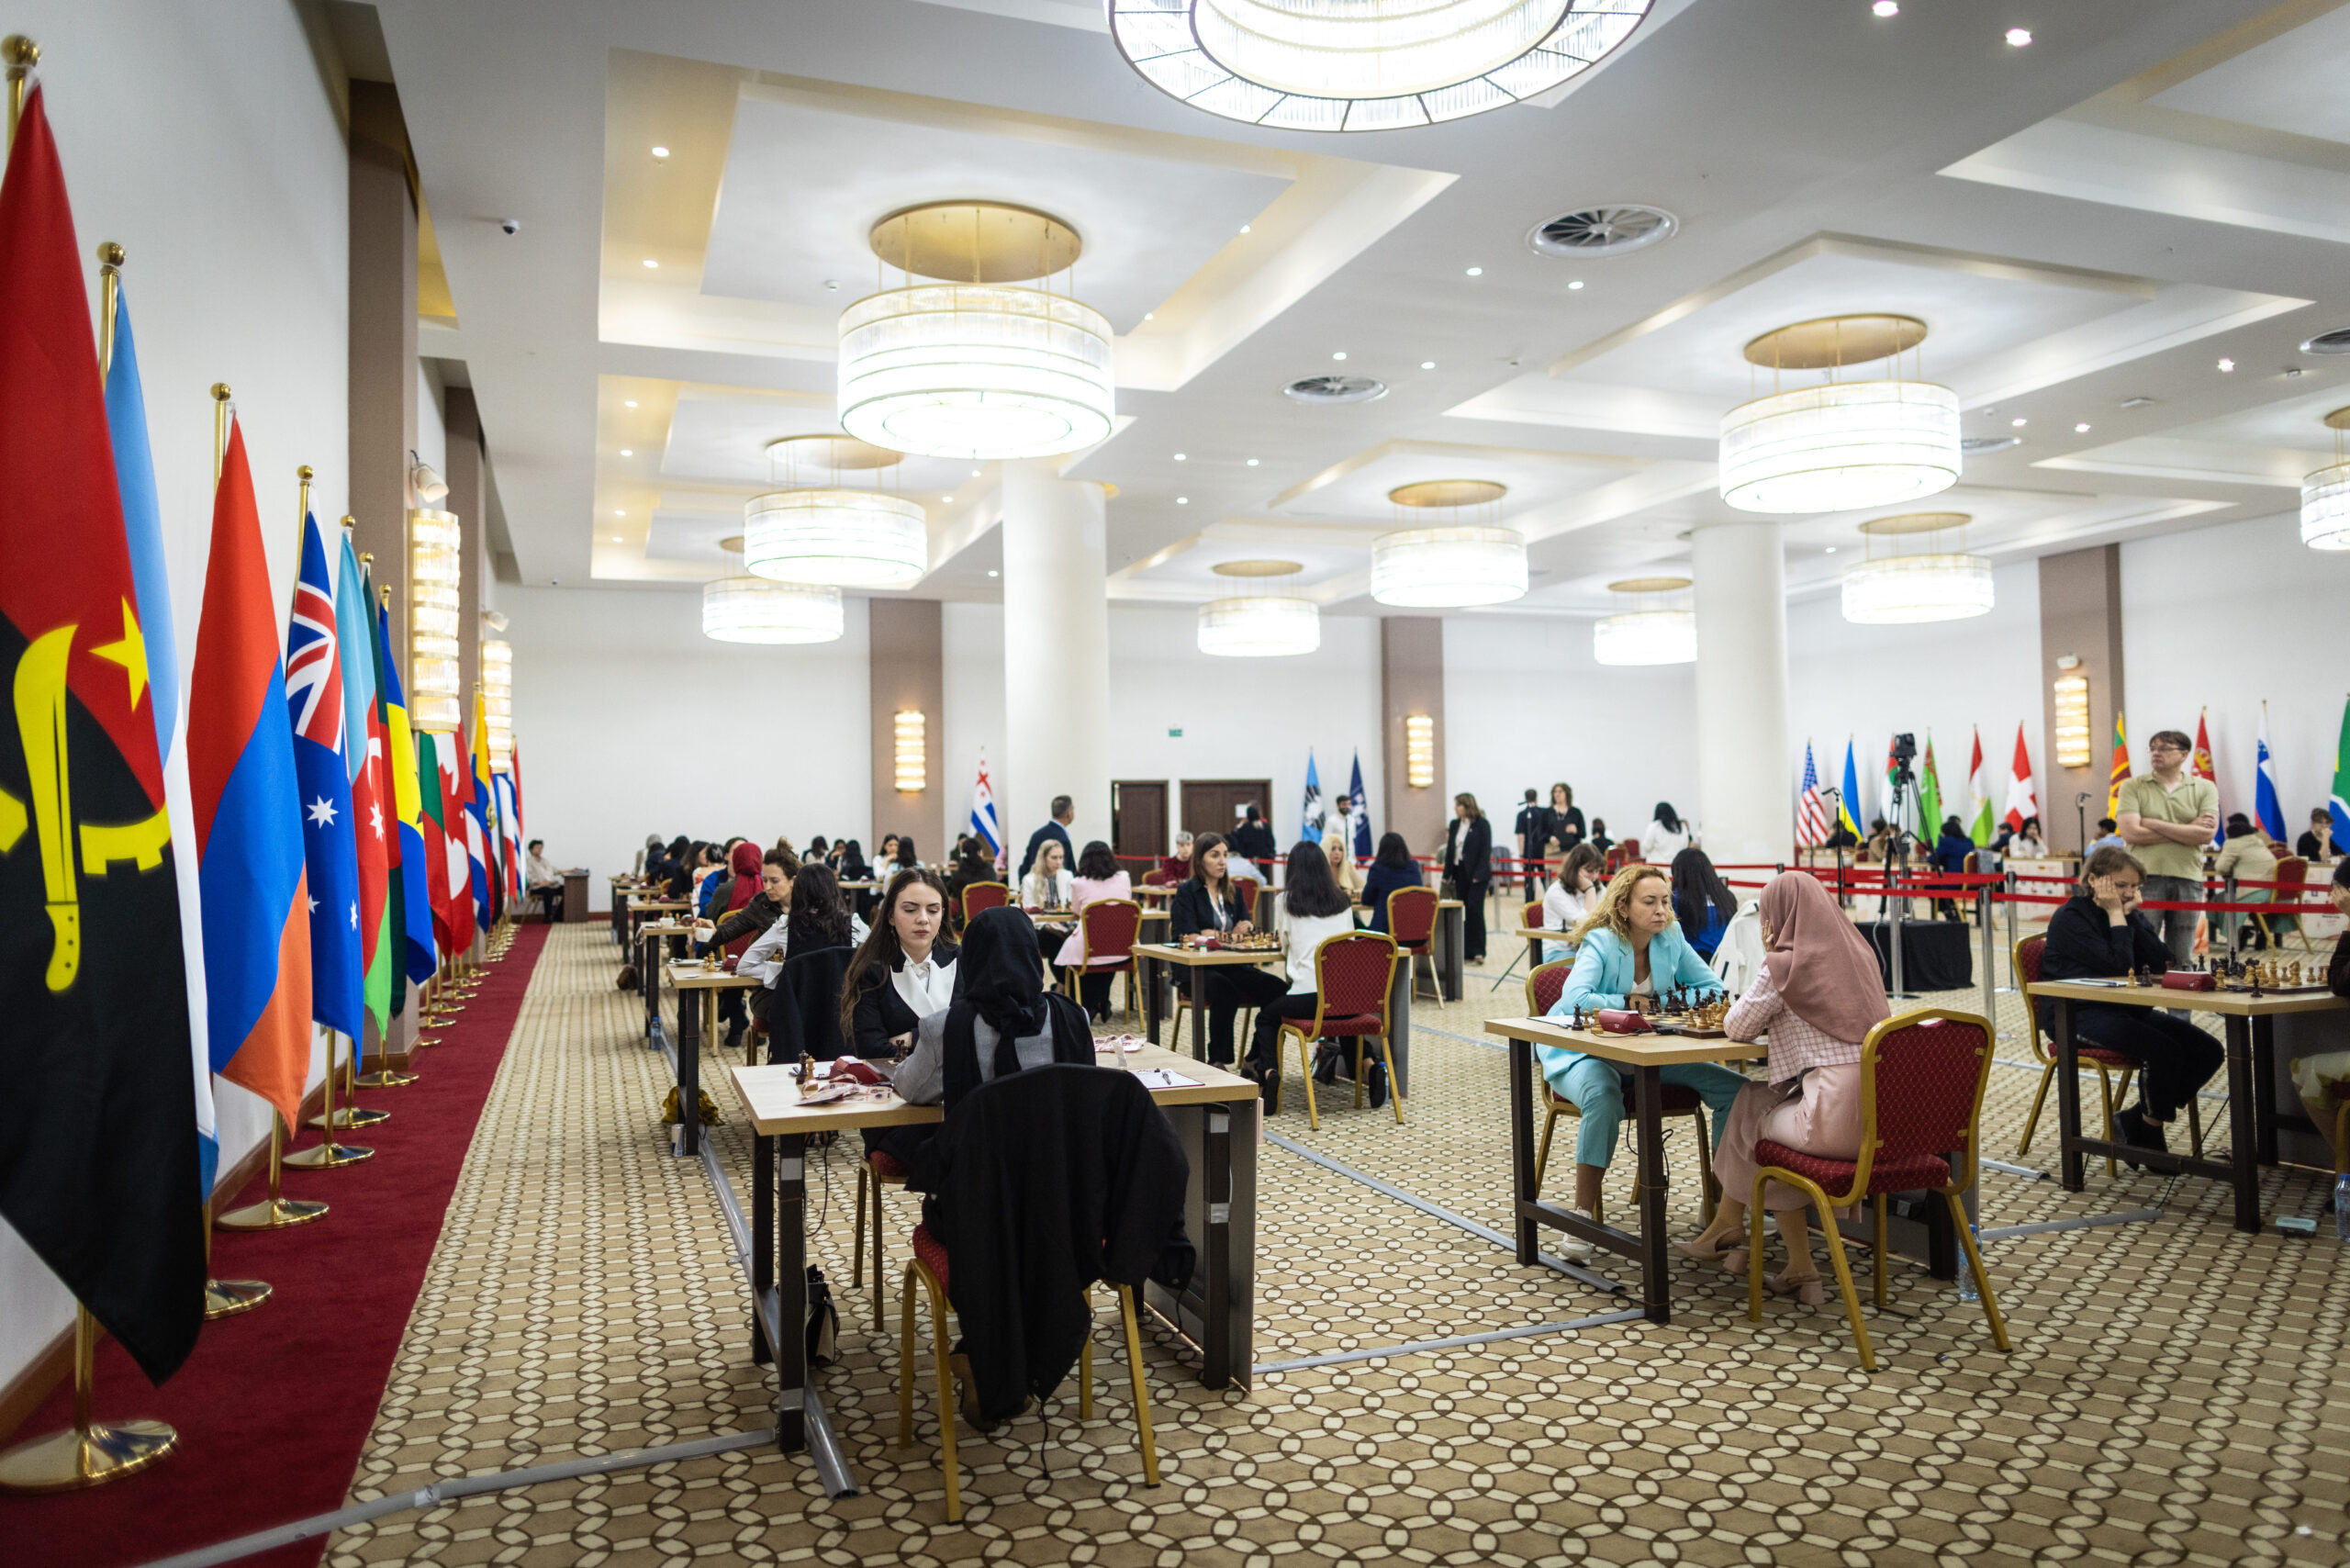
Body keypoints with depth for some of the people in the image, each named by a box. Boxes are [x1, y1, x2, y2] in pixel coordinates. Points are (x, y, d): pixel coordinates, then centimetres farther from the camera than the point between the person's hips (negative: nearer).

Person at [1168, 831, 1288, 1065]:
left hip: (1233, 966, 5)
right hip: (1196, 969, -5)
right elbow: (1187, 935, -10)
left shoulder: (1235, 892, 20)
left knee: (1277, 988, -22)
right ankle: (1217, 1060, -27)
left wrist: (1246, 930, -10)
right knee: (1225, 990, -38)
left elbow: (1247, 929, 15)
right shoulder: (1186, 893, 3)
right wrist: (1232, 934, -19)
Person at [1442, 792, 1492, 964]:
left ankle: (1478, 950, -4)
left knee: (1474, 910, -10)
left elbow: (1486, 850, -8)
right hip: (1460, 873, 6)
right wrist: (1447, 874, 7)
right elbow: (1450, 850, 14)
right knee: (1464, 913, 5)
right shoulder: (1454, 825, 12)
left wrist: (1479, 874, -16)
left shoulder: (1481, 824, -4)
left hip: (1476, 874, -6)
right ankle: (1467, 952, 8)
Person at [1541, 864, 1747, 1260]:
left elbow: (1714, 987, 5)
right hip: (1586, 1050, -6)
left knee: (1733, 1088, -8)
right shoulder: (1600, 943, -17)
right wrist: (1629, 1002, -23)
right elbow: (1575, 999, -33)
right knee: (1604, 1099, -40)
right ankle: (1582, 1216, -28)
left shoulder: (1671, 939, 0)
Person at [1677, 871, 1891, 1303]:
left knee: (1750, 1109, 19)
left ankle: (1726, 1228, 40)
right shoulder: (1859, 955, 14)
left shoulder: (1783, 966, -7)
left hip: (1835, 1121, -7)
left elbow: (1736, 1028, 5)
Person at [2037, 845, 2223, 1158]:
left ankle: (2134, 1120, 3)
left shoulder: (2128, 916, 12)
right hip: (2077, 1016, -8)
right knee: (2166, 1051, -27)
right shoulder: (2070, 919, -11)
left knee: (2208, 1051, -5)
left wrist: (2131, 914, -7)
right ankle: (2150, 1135, -5)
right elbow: (2120, 967, -21)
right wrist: (2116, 914, -14)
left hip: (2126, 1010, 8)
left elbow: (2161, 964, -3)